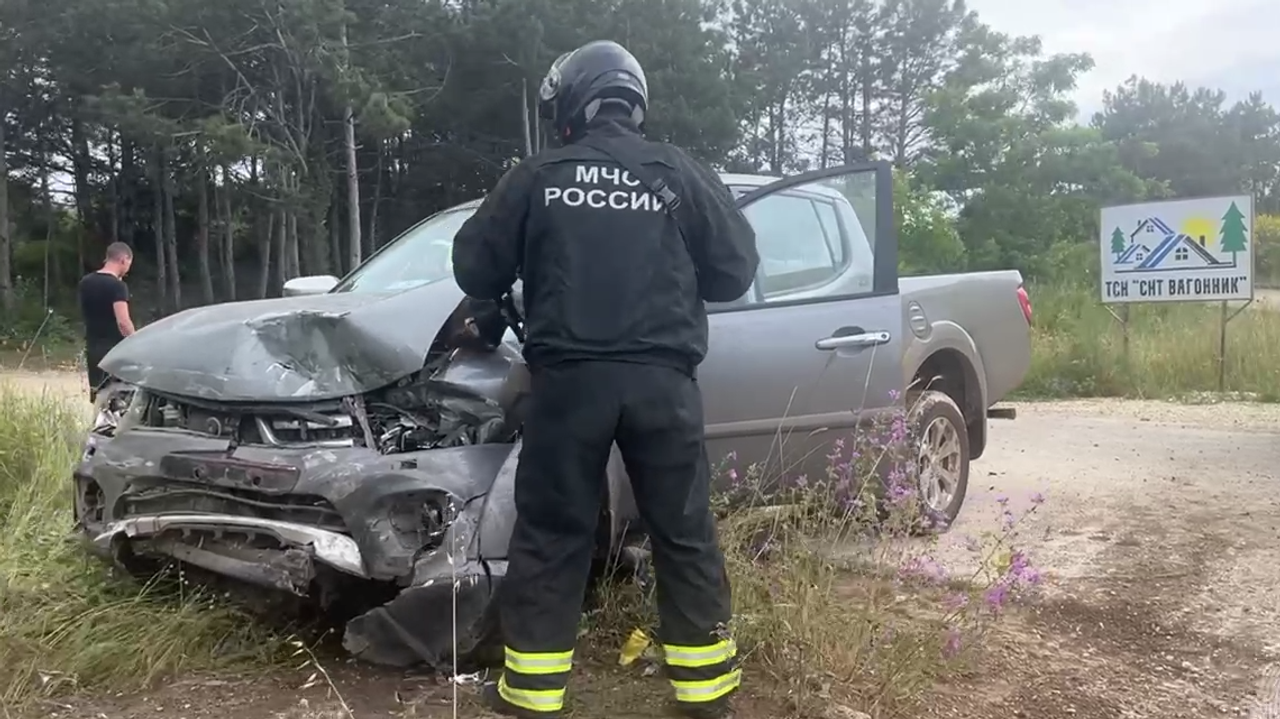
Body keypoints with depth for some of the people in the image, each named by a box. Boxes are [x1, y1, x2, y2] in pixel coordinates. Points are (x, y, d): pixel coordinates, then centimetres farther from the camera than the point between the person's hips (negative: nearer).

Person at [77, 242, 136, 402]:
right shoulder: (117, 285, -16)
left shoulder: (86, 282, 8)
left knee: (97, 392, 14)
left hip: (92, 347, 7)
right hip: (114, 348, -7)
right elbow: (123, 322, -24)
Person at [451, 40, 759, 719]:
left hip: (567, 380, 0)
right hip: (661, 379, 1)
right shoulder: (681, 174, 5)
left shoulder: (534, 178, 4)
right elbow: (736, 270, 8)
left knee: (550, 535, 10)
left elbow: (473, 269, 8)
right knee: (684, 533, 11)